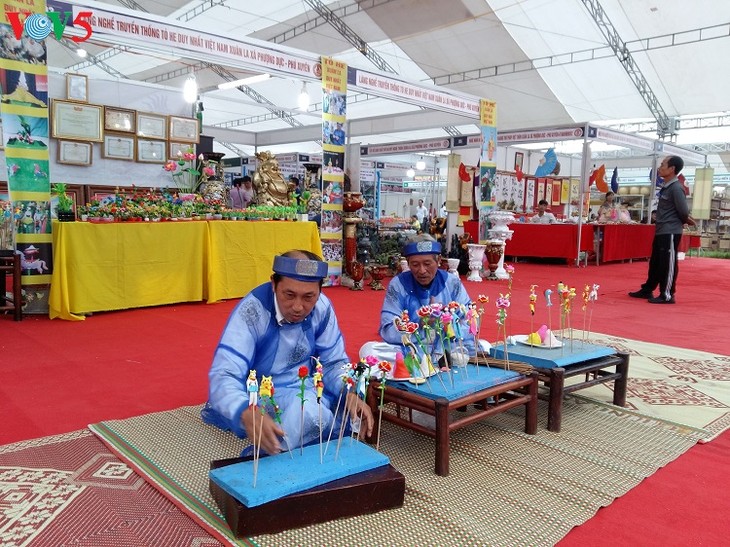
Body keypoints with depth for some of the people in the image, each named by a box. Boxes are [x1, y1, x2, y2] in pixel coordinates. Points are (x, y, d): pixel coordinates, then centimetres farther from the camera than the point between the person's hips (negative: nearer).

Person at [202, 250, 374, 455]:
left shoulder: (322, 307, -11)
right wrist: (248, 413, -52)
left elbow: (333, 361, 0)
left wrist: (350, 394, -22)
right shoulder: (252, 311, -23)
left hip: (305, 388, 7)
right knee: (309, 413, -33)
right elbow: (224, 376, -31)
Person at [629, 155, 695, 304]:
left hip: (671, 233, -9)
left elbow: (683, 211, -16)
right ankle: (647, 290, 26)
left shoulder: (676, 188, -16)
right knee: (655, 263, 16)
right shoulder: (666, 187, 13)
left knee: (667, 264, -2)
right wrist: (685, 220, 8)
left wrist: (684, 221, 3)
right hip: (661, 231, 9)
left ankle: (667, 295, 6)